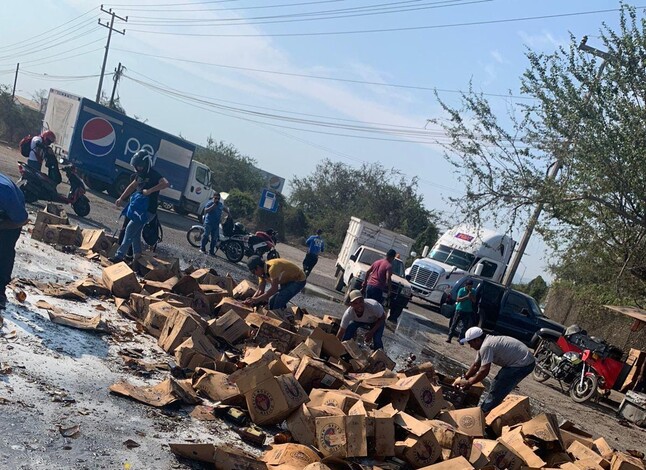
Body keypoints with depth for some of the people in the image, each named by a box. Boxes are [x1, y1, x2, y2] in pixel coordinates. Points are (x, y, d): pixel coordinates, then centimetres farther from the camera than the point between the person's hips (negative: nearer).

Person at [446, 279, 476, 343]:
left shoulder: (473, 291, 3)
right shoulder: (461, 290, -8)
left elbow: (474, 301, 1)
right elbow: (458, 299, -15)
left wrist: (471, 296, -17)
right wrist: (467, 297, -23)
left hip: (468, 311, 3)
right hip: (459, 310, -3)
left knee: (465, 326, 3)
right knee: (454, 324, -3)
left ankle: (460, 338, 12)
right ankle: (449, 337, -2)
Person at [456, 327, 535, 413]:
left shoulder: (486, 346, -21)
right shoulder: (486, 342, 11)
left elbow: (484, 371, -22)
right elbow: (476, 365, 18)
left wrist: (468, 382, -10)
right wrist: (464, 378, 14)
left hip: (523, 364, -10)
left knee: (496, 391, -7)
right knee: (497, 386, 17)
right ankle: (485, 410, 26)